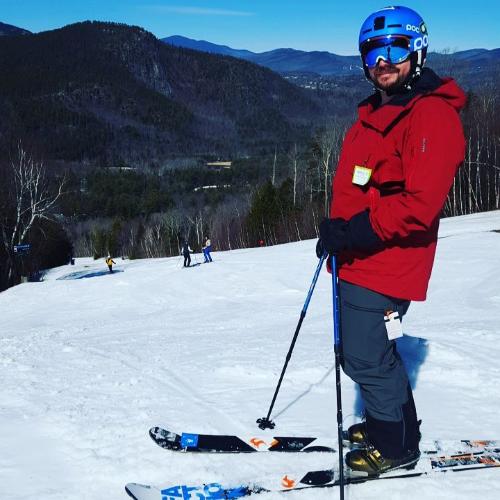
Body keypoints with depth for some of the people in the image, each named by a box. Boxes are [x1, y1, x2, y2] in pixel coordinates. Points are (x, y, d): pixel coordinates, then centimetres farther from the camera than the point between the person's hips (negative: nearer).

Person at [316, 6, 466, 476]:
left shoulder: (432, 114, -15)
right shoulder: (374, 114, 15)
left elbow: (420, 203, -24)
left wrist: (360, 230, -24)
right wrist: (337, 229, 11)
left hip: (386, 261, -9)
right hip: (358, 258, 9)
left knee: (366, 359, -2)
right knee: (372, 352, 19)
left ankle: (397, 447, 17)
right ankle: (387, 425, 37)